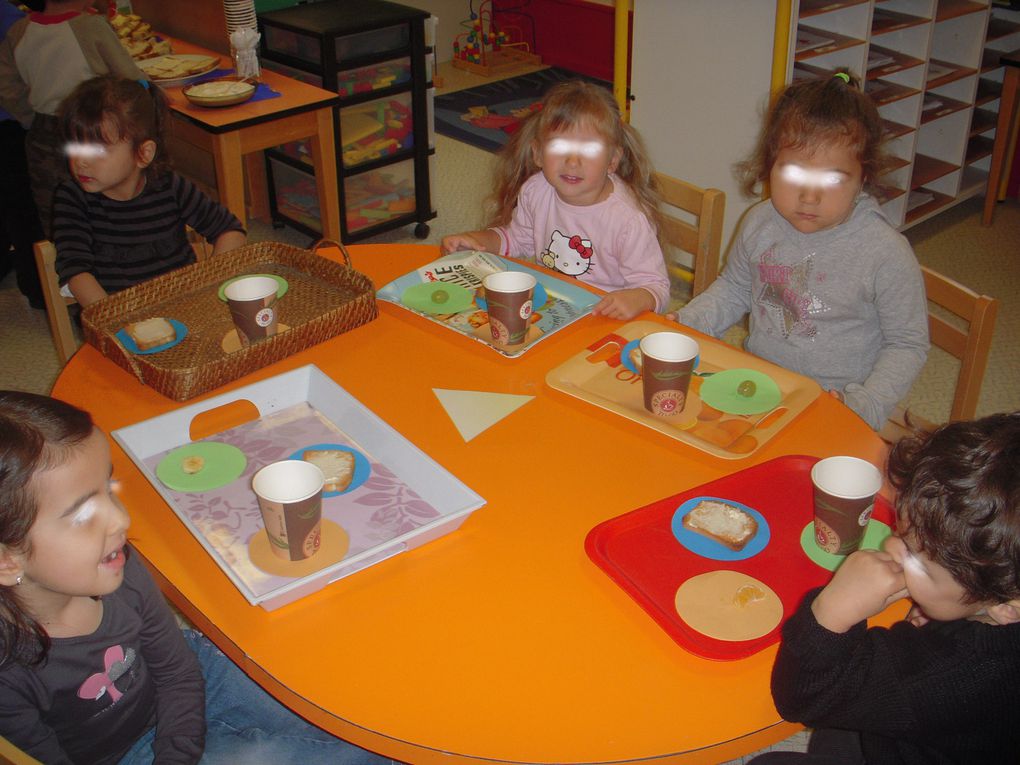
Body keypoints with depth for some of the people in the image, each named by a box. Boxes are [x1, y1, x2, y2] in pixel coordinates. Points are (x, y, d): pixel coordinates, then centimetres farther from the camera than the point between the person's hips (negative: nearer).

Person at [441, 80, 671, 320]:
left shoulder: (629, 220, -21)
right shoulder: (535, 191, -2)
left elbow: (655, 286, -16)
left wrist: (636, 299, -38)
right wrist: (481, 240, 1)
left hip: (605, 319, -3)